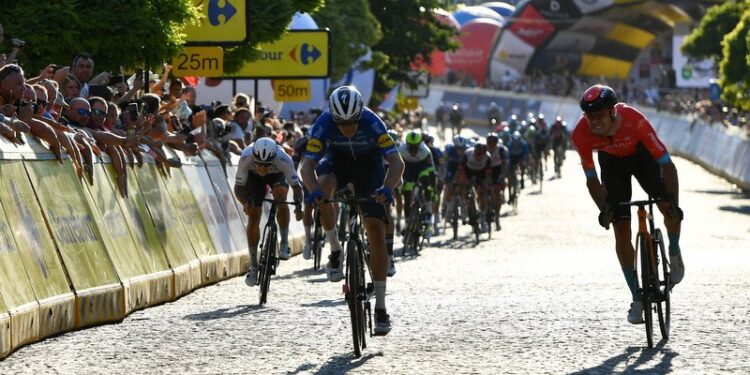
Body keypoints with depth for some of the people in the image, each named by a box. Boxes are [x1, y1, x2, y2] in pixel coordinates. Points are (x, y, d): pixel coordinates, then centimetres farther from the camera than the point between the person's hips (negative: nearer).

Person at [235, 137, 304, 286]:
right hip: (253, 175, 1)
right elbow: (238, 187, -29)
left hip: (277, 174, -1)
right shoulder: (246, 157, -39)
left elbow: (296, 186, -35)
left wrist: (298, 206, -53)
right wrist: (245, 203, -48)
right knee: (253, 216, -8)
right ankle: (253, 266, 3)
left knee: (280, 196, -32)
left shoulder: (283, 159, -41)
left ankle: (284, 243, -17)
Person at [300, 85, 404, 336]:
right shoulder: (324, 124, -31)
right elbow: (307, 165, -32)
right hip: (337, 159, 1)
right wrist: (314, 190, -53)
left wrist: (387, 188, -56)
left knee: (376, 231, -11)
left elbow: (396, 162, -37)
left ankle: (380, 308, -7)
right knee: (323, 187, -35)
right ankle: (335, 251, -12)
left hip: (368, 163, -1)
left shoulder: (371, 122, -34)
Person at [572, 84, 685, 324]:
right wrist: (604, 209, -39)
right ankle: (637, 300, 2)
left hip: (640, 154, -1)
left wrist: (673, 202, -45)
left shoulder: (634, 120, -40)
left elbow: (666, 164, -36)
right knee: (621, 230, -7)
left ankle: (674, 253, 17)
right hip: (612, 161, 1)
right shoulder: (582, 133, -33)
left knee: (669, 208, -18)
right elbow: (591, 179, -24)